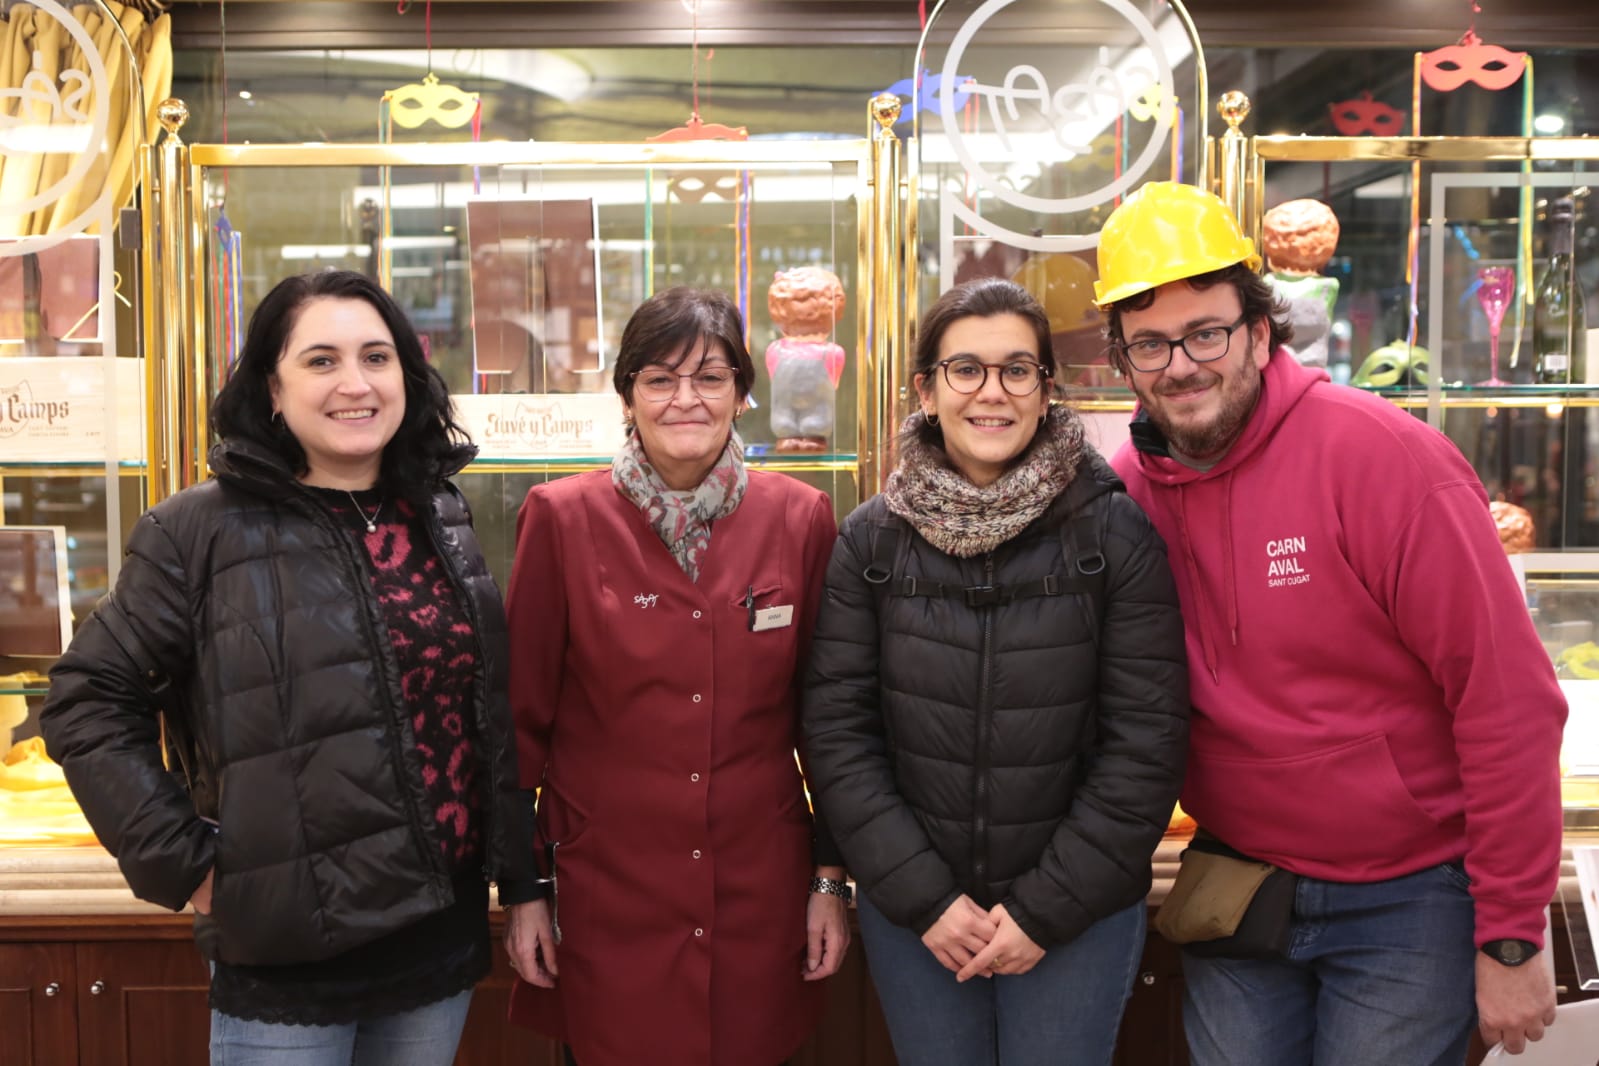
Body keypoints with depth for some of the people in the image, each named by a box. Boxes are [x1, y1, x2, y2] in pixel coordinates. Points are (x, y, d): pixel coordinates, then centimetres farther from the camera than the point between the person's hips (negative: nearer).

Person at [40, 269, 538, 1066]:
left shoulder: (441, 519, 5)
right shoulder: (203, 531, -9)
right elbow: (87, 701, -5)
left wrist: (520, 882, 10)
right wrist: (184, 863, -10)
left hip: (443, 943, 5)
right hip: (288, 958, -4)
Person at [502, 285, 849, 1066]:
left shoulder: (800, 519, -2)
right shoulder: (560, 518, -7)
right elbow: (523, 717, -1)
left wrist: (831, 879, 4)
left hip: (761, 894, 2)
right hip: (608, 897, -1)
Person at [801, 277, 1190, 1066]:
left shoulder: (1116, 535, -8)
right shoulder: (871, 540, -3)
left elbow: (1146, 741, -8)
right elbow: (837, 732, -4)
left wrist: (1046, 909, -10)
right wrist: (924, 897, -9)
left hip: (1079, 913, -1)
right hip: (912, 917, 2)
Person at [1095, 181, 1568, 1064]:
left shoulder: (1384, 457, -19)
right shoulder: (1127, 487, -5)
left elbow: (1509, 701, -17)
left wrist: (1510, 939, -14)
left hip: (1409, 896, -4)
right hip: (1235, 889, 4)